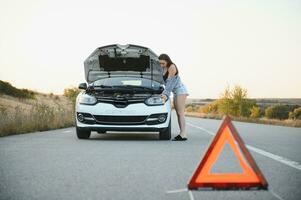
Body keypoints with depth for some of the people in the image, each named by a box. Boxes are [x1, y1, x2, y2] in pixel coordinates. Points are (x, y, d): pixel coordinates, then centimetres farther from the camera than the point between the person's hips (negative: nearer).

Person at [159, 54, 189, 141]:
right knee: (178, 113, 5)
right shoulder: (164, 69, 9)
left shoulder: (172, 67, -16)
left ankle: (183, 134, -17)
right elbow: (166, 82, 12)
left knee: (181, 112, -14)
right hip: (175, 92, 9)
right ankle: (181, 133, 6)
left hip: (180, 90, -9)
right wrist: (164, 93, 2)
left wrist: (166, 94, -25)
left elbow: (170, 81, -22)